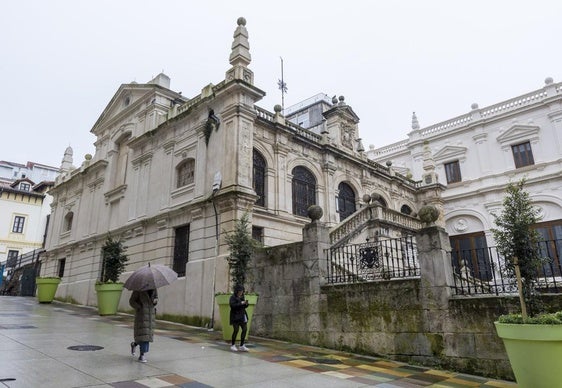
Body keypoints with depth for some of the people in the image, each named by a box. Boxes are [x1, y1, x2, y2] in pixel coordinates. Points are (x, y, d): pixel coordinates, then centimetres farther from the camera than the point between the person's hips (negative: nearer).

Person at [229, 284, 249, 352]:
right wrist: (241, 303, -23)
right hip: (235, 316, -7)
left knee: (245, 329, 0)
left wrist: (246, 304, -4)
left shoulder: (241, 297, 13)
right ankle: (233, 345, 12)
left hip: (242, 316, 7)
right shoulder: (233, 297, -8)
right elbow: (232, 305, -23)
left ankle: (241, 346, 9)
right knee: (236, 330, -7)